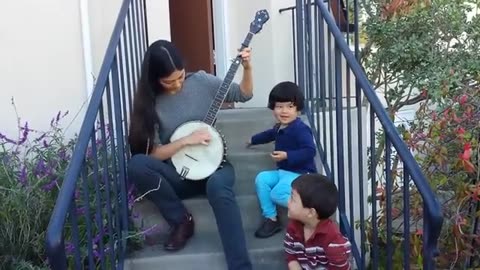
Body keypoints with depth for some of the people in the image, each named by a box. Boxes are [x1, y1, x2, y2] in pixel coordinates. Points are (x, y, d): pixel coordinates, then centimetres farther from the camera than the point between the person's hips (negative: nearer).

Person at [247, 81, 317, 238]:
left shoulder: (300, 129, -19)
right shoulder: (279, 127, 11)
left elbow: (309, 151, -28)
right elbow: (270, 134, 35)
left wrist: (287, 156, -32)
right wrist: (253, 140, 48)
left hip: (300, 174, -9)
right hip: (282, 172, 9)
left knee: (277, 194, -25)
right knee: (261, 179, -8)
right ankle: (271, 218, -5)